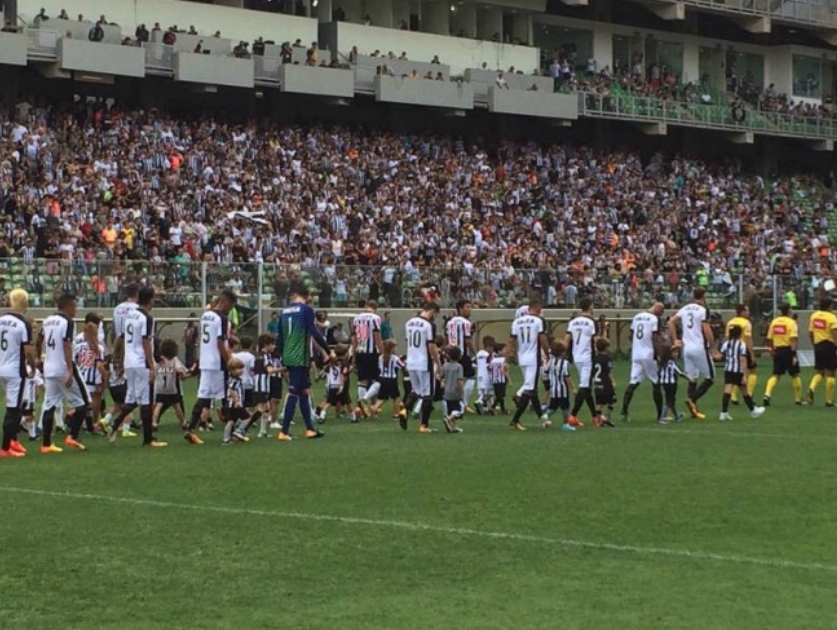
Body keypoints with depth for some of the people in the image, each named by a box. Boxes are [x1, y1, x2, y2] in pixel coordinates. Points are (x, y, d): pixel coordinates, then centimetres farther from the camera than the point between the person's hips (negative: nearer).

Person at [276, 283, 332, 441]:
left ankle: (309, 429, 20)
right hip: (300, 358, -7)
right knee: (293, 393, -5)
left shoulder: (284, 312, 11)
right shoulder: (306, 310, -8)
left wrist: (283, 358, 22)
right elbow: (314, 333, -14)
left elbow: (279, 338, 13)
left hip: (288, 358, 7)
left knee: (305, 391, 16)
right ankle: (284, 432, -7)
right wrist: (328, 351, -6)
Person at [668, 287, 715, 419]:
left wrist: (675, 340, 12)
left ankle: (694, 410, 10)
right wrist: (713, 346, -7)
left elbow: (671, 322, 9)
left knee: (692, 379, 11)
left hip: (686, 348, 7)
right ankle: (692, 399, -15)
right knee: (709, 378, 3)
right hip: (700, 348, -7)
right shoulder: (703, 310, -10)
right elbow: (706, 330, -16)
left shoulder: (684, 309, 10)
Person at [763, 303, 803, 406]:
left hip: (778, 350, 4)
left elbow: (769, 339, 10)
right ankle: (798, 399, 21)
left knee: (776, 375, 6)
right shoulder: (791, 322, -9)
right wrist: (794, 355, -18)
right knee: (795, 375, 12)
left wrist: (772, 349, 25)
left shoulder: (774, 321, 6)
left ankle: (767, 395, -16)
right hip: (788, 350, -4)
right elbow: (793, 339, -17)